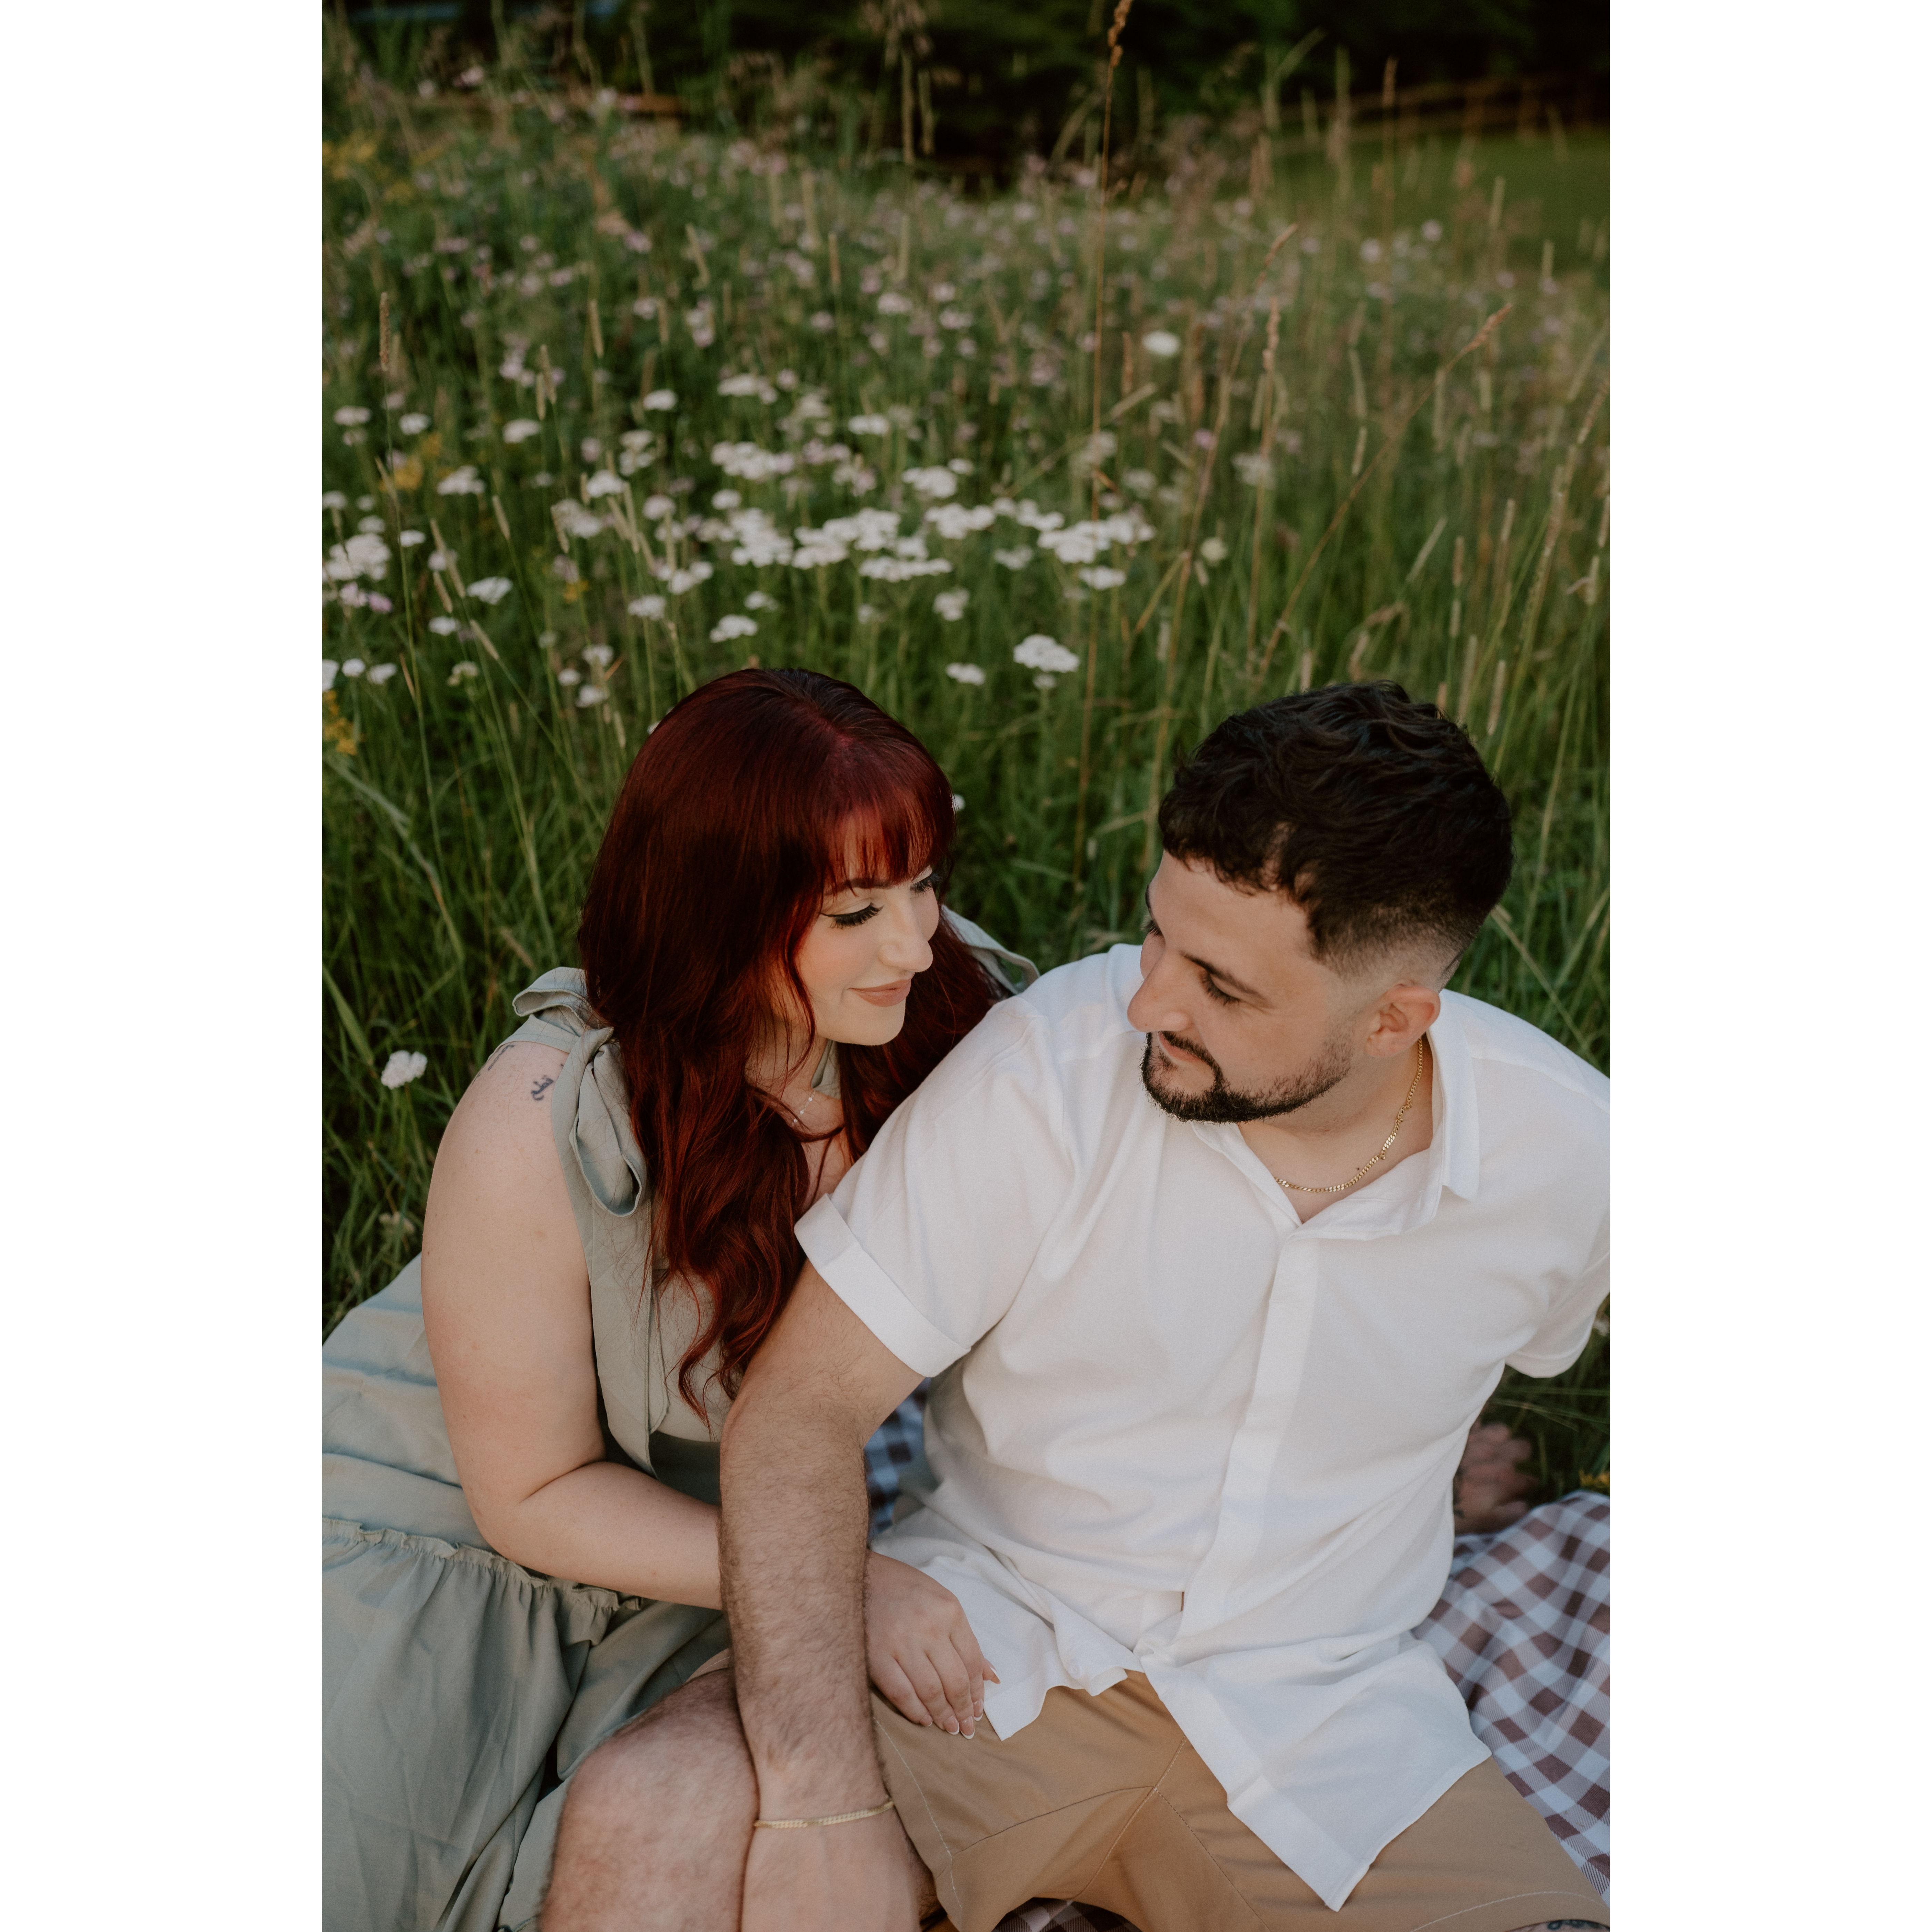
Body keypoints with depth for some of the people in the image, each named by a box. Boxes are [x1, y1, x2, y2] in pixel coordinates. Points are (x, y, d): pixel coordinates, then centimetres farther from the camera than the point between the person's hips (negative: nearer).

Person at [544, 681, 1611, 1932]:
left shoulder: (1566, 1152, -11)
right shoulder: (1048, 1067, -20)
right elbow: (800, 1413, -19)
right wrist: (823, 1801, -28)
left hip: (1320, 1716, 3)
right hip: (993, 1639, -2)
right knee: (645, 1823, -28)